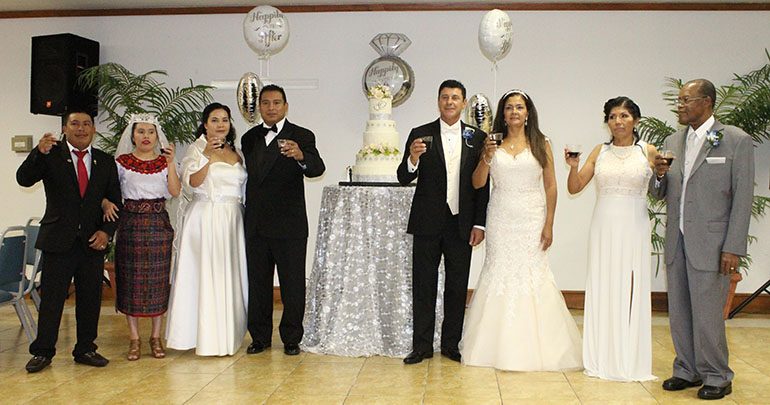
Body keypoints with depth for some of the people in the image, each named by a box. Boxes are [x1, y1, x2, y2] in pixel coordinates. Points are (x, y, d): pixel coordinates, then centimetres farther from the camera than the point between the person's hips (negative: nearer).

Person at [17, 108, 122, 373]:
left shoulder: (105, 162, 9)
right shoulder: (51, 156, 1)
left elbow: (115, 201, 10)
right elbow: (24, 179, -13)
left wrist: (106, 231, -5)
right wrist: (39, 153, -29)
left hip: (93, 241, 3)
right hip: (58, 241, -2)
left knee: (90, 299, 9)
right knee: (51, 298, 3)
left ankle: (85, 349, 22)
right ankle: (43, 352, 16)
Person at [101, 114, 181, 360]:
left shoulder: (164, 162, 7)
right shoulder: (122, 162, 6)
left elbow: (175, 191, -8)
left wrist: (171, 163, -16)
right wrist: (107, 204, -18)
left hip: (159, 224, 0)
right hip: (130, 224, 0)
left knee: (158, 280, 1)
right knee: (131, 280, 1)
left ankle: (156, 337, 11)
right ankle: (134, 339, 10)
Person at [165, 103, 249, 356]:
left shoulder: (236, 152, 16)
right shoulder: (197, 148, -2)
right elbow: (191, 183, -14)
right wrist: (207, 155, -25)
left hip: (232, 221, 6)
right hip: (206, 219, -6)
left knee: (230, 276, 6)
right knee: (207, 276, -5)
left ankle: (227, 336, 15)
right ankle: (208, 339, 2)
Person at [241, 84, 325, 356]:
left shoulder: (302, 137, -3)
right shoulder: (249, 138, 12)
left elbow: (317, 169, -19)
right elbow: (249, 176, 16)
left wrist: (300, 156, -41)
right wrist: (248, 214, 8)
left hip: (289, 225, -4)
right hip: (256, 226, 4)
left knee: (292, 284, 3)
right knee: (257, 282, 11)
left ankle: (291, 338, 16)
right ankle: (260, 336, 23)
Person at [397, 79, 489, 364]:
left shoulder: (477, 137, 7)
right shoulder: (421, 135, 3)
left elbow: (482, 184, 6)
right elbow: (404, 178, -4)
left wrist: (480, 224, 0)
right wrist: (413, 157, -25)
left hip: (461, 224, 1)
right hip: (428, 224, -1)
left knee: (457, 287, 8)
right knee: (423, 286, 4)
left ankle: (451, 344, 20)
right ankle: (422, 346, 13)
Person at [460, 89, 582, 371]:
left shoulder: (541, 144, 5)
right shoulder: (494, 145, 8)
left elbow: (551, 186, 3)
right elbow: (477, 183, 3)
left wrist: (549, 224, -4)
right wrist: (487, 157, -14)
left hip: (532, 217, -1)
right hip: (501, 218, 1)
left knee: (531, 272, -4)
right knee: (499, 271, 0)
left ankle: (535, 348, 8)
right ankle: (500, 345, 9)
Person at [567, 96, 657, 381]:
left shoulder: (648, 152, 4)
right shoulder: (599, 152, 9)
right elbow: (574, 188, 6)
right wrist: (574, 166, -12)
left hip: (634, 226, -2)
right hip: (604, 226, 2)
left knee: (631, 288, 0)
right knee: (602, 288, 5)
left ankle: (630, 360, 10)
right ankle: (601, 358, 15)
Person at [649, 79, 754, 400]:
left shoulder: (736, 140, -4)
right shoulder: (672, 142, 12)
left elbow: (743, 198, -7)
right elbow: (658, 194, 16)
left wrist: (734, 248, -13)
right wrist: (659, 175, -7)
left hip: (711, 242, -6)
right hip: (676, 242, 6)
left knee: (707, 313, -1)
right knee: (679, 312, 12)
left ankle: (717, 376, 16)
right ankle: (687, 370, 26)